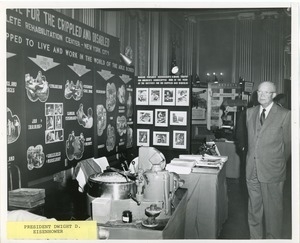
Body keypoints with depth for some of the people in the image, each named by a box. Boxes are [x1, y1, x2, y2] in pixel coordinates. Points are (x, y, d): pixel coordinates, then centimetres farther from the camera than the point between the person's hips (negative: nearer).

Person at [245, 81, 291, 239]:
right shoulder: (250, 112, 10)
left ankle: (272, 238, 21)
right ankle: (255, 237, 27)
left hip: (272, 171, -4)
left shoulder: (284, 115, -5)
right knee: (254, 208, 13)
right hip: (252, 170, 4)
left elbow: (288, 143, 2)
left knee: (273, 209, 5)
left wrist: (279, 163, 11)